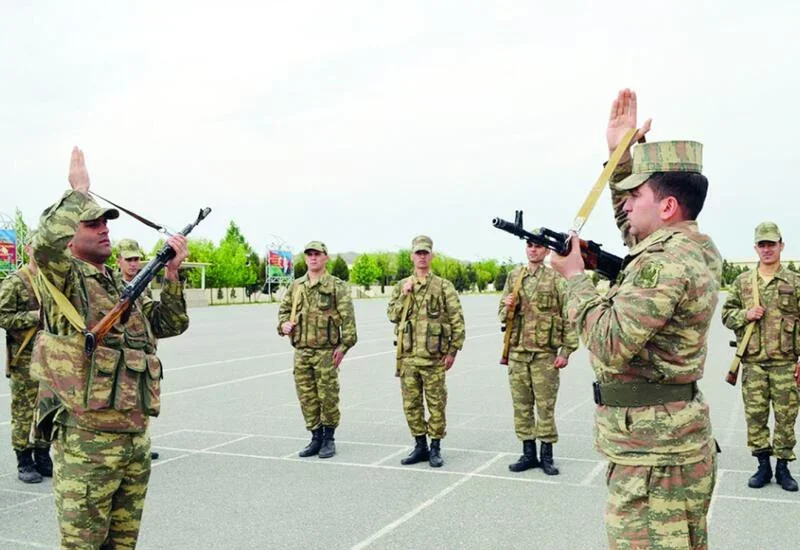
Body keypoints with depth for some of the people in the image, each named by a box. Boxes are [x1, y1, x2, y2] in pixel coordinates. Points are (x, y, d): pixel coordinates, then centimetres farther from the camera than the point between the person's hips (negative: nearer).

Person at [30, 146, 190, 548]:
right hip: (86, 439, -7)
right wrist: (78, 191, -15)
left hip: (136, 436, 7)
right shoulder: (63, 279, -6)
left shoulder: (123, 287, 16)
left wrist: (172, 274, 6)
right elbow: (46, 244, -28)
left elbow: (171, 324, 18)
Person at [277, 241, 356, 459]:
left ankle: (329, 439, 16)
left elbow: (347, 317, -7)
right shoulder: (295, 286, 11)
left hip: (326, 351, -4)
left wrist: (344, 345, -13)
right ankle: (316, 438, 20)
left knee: (328, 396, 1)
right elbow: (283, 309, 20)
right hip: (301, 351, 5)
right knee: (306, 397, 8)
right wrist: (284, 324, -1)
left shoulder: (337, 286, -3)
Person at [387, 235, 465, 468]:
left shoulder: (444, 286, 0)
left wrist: (453, 351, -5)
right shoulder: (401, 286, 11)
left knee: (436, 404, 3)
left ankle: (435, 448, 15)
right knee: (411, 404, 9)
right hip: (408, 356, 3)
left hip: (434, 357, -3)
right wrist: (404, 295, -9)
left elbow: (457, 320, -1)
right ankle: (420, 446, 22)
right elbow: (392, 315, 5)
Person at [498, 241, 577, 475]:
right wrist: (507, 307, -6)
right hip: (517, 352, 4)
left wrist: (566, 351, -9)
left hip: (545, 353, -4)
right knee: (521, 405, 10)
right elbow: (502, 313, 18)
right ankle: (528, 454, 21)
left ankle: (547, 456, 14)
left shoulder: (557, 280, -2)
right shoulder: (513, 277, 11)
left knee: (545, 406, 2)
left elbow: (569, 318, -4)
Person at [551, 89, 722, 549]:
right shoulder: (696, 248, 8)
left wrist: (577, 276, -14)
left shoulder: (664, 262, -22)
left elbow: (609, 347, -25)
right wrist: (622, 153, 18)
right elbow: (632, 224, 25)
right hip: (681, 441, 10)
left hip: (653, 456, -10)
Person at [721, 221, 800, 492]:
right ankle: (763, 465, 17)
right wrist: (745, 314, -9)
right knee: (755, 416, 4)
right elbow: (726, 314, 12)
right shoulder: (742, 282, 8)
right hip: (753, 363, 1)